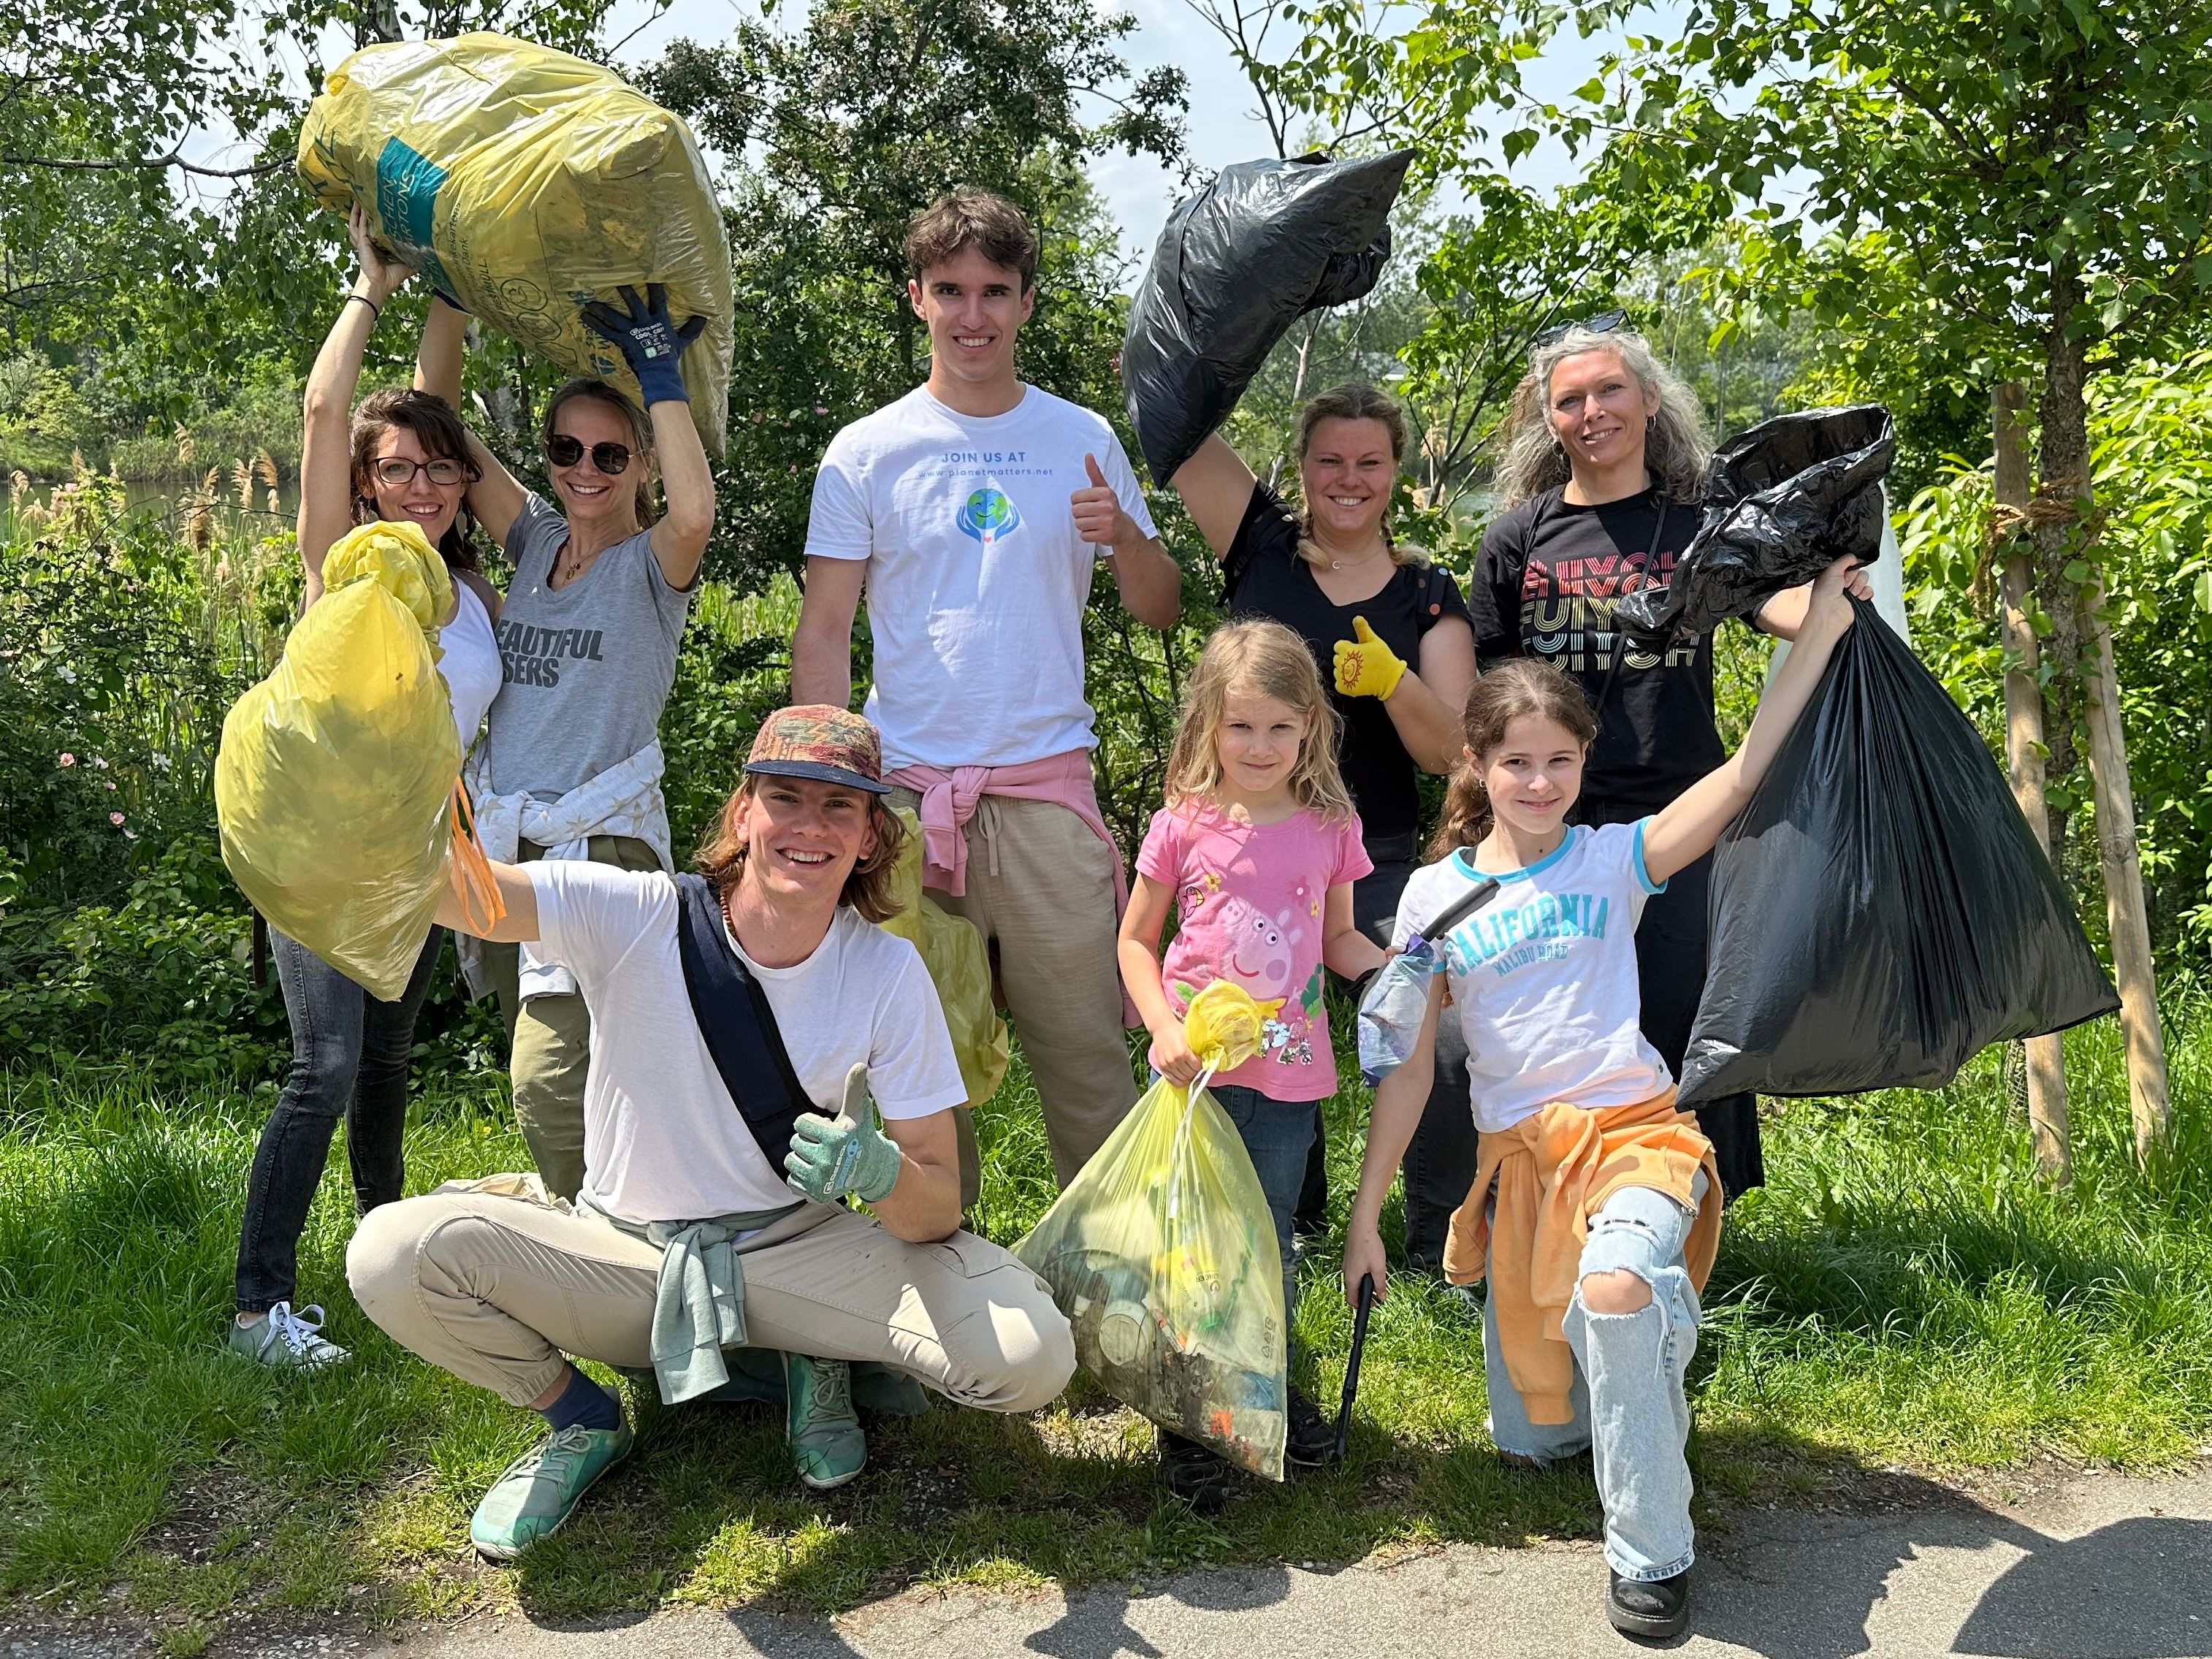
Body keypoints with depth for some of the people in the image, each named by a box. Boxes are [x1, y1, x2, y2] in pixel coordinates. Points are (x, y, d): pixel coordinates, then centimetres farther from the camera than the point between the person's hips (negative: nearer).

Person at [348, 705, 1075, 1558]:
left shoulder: (888, 972, -10)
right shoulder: (635, 918, -14)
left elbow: (940, 1208, -11)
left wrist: (883, 1175, -35)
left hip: (799, 1255, 1)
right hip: (623, 1252, 0)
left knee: (1033, 1353, -24)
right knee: (392, 1253, -27)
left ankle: (824, 1363, 10)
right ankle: (582, 1420, 3)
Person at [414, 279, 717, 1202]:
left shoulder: (651, 567, -3)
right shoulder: (535, 543, 12)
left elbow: (696, 513, -28)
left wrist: (659, 374, -18)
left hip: (603, 845, -6)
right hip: (503, 842, 7)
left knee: (550, 1085, -17)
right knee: (547, 1076, 13)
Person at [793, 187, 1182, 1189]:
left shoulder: (1083, 440, 9)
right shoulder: (867, 452, 6)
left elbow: (1161, 612, 10)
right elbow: (823, 635, 5)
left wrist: (1124, 537, -11)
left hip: (1048, 788, 0)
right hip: (907, 789, 0)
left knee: (1085, 1046, 0)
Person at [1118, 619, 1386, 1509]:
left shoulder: (1330, 827, 1)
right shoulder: (1183, 826, -6)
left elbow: (1339, 939, 12)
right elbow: (1135, 941, 1)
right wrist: (1163, 1025, -13)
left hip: (1289, 1069, 2)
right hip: (1197, 1067, -1)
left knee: (1270, 1240, 14)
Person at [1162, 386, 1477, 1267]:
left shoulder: (1427, 594, 5)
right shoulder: (1260, 545, 4)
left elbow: (1449, 751, -3)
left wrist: (1393, 682, -20)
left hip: (1378, 864, 0)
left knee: (1436, 1047, -14)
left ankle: (1445, 1243, 6)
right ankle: (1289, 1228, 32)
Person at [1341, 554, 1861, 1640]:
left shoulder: (1614, 859, 0)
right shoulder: (1435, 895, 3)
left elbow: (1744, 775, -15)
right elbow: (1407, 1067, 5)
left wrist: (1820, 630, -22)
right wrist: (1364, 1213, 4)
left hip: (1633, 1131, -3)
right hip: (1517, 1153, 3)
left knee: (1616, 1290, -37)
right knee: (1533, 1436, 8)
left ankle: (1650, 1555, -16)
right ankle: (1638, 1346, 42)